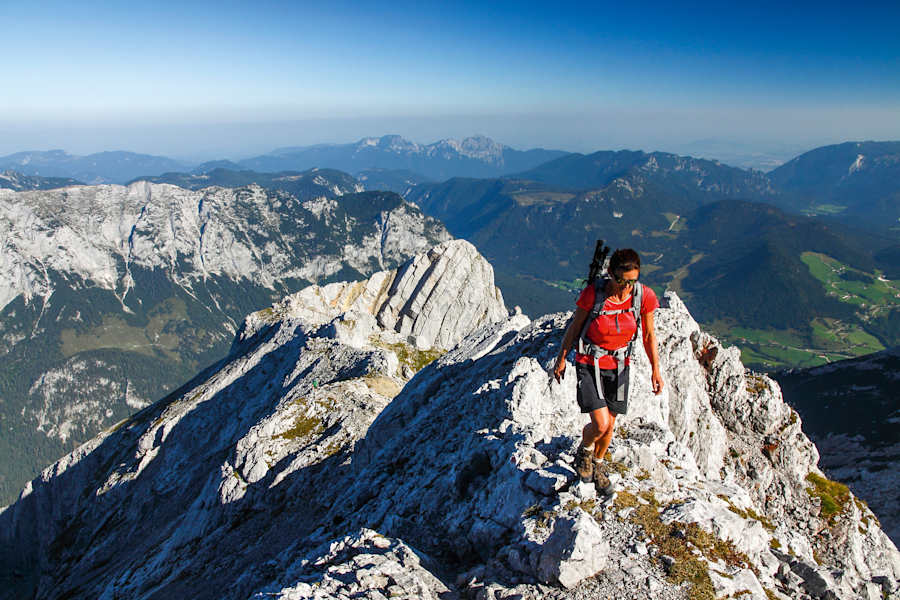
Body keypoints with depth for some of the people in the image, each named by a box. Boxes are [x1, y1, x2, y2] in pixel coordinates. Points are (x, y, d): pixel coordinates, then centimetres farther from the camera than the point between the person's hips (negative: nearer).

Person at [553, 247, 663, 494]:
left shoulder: (644, 296, -13)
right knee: (600, 425, -12)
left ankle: (598, 463, 43)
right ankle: (585, 448, 24)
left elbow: (649, 335, 2)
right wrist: (561, 359, 2)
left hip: (618, 367, 3)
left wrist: (655, 369, -2)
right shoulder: (592, 293, -21)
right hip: (589, 365, -3)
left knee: (609, 425, 14)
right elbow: (574, 328, -6)